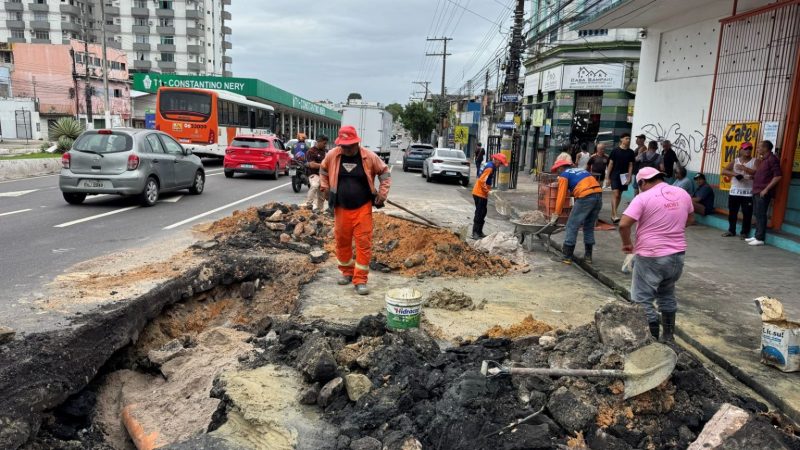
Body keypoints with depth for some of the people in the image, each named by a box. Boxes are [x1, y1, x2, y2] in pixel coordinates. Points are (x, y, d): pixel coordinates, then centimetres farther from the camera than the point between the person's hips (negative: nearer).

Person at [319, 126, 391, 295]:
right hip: (341, 208, 2)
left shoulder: (369, 157, -9)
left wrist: (382, 195, -2)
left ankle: (360, 280, 3)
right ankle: (347, 272, 32)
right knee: (342, 241, 12)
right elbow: (323, 170, 18)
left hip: (363, 208, -2)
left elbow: (385, 173, 4)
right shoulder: (332, 155, -3)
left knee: (364, 243, -4)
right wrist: (325, 188, 11)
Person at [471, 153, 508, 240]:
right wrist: (488, 191, -18)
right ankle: (475, 233, -1)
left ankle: (479, 232, 20)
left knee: (483, 212, 14)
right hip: (480, 193, -10)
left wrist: (488, 189, 14)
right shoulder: (490, 167, -18)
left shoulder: (491, 166, 12)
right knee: (479, 213, -6)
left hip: (482, 194, 10)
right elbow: (482, 181, -24)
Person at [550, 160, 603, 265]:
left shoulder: (564, 175, 9)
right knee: (589, 227, 18)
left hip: (585, 197, -7)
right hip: (599, 194, 7)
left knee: (572, 226, 1)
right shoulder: (581, 170, 30)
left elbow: (561, 195, 3)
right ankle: (588, 256, 24)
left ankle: (566, 256, 2)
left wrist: (556, 213, 7)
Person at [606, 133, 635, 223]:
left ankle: (613, 214, 20)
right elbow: (610, 164, -1)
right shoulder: (615, 151, -3)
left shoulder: (631, 152, 4)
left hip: (624, 176, 4)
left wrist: (629, 177, -5)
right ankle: (614, 215, -18)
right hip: (615, 175, -4)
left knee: (619, 195, 9)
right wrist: (607, 177, -4)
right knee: (616, 194, -13)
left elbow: (630, 165, 5)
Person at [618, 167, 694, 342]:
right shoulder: (683, 194, 6)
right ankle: (668, 336, 33)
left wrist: (627, 243, -6)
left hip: (651, 257, -7)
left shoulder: (643, 198, -14)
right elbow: (690, 218, 21)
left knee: (642, 300, 3)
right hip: (677, 255, 7)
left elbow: (623, 224, -22)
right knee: (667, 295, 24)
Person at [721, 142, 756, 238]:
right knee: (732, 212, 9)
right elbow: (724, 171, 0)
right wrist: (734, 173, -16)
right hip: (734, 191, 3)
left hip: (748, 193, -3)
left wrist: (743, 168, -17)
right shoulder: (735, 161, 8)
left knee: (747, 213, 0)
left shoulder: (754, 161, 1)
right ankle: (731, 230, 21)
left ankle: (745, 232, 9)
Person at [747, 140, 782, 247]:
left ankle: (760, 239, -5)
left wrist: (766, 189, -19)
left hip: (763, 192, -9)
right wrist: (752, 177, 10)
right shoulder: (763, 159, 17)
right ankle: (757, 236, 19)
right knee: (757, 214, 12)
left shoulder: (772, 159, -11)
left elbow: (777, 176, -16)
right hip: (757, 191, 9)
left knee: (761, 215, -8)